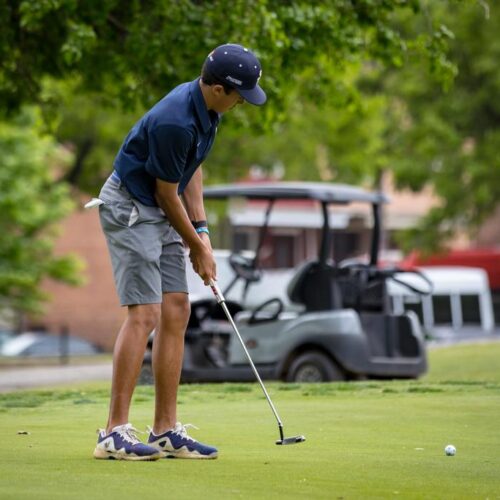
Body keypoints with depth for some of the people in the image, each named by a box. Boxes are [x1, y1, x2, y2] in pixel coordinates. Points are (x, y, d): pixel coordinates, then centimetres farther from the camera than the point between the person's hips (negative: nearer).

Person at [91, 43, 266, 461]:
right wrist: (197, 246, -3)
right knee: (145, 315, -15)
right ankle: (114, 433, -13)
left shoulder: (207, 108, 1)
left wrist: (201, 230, 5)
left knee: (177, 313, 5)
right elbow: (167, 192, -17)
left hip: (161, 213, 10)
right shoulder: (174, 123, -28)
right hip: (130, 208, -10)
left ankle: (166, 431, 7)